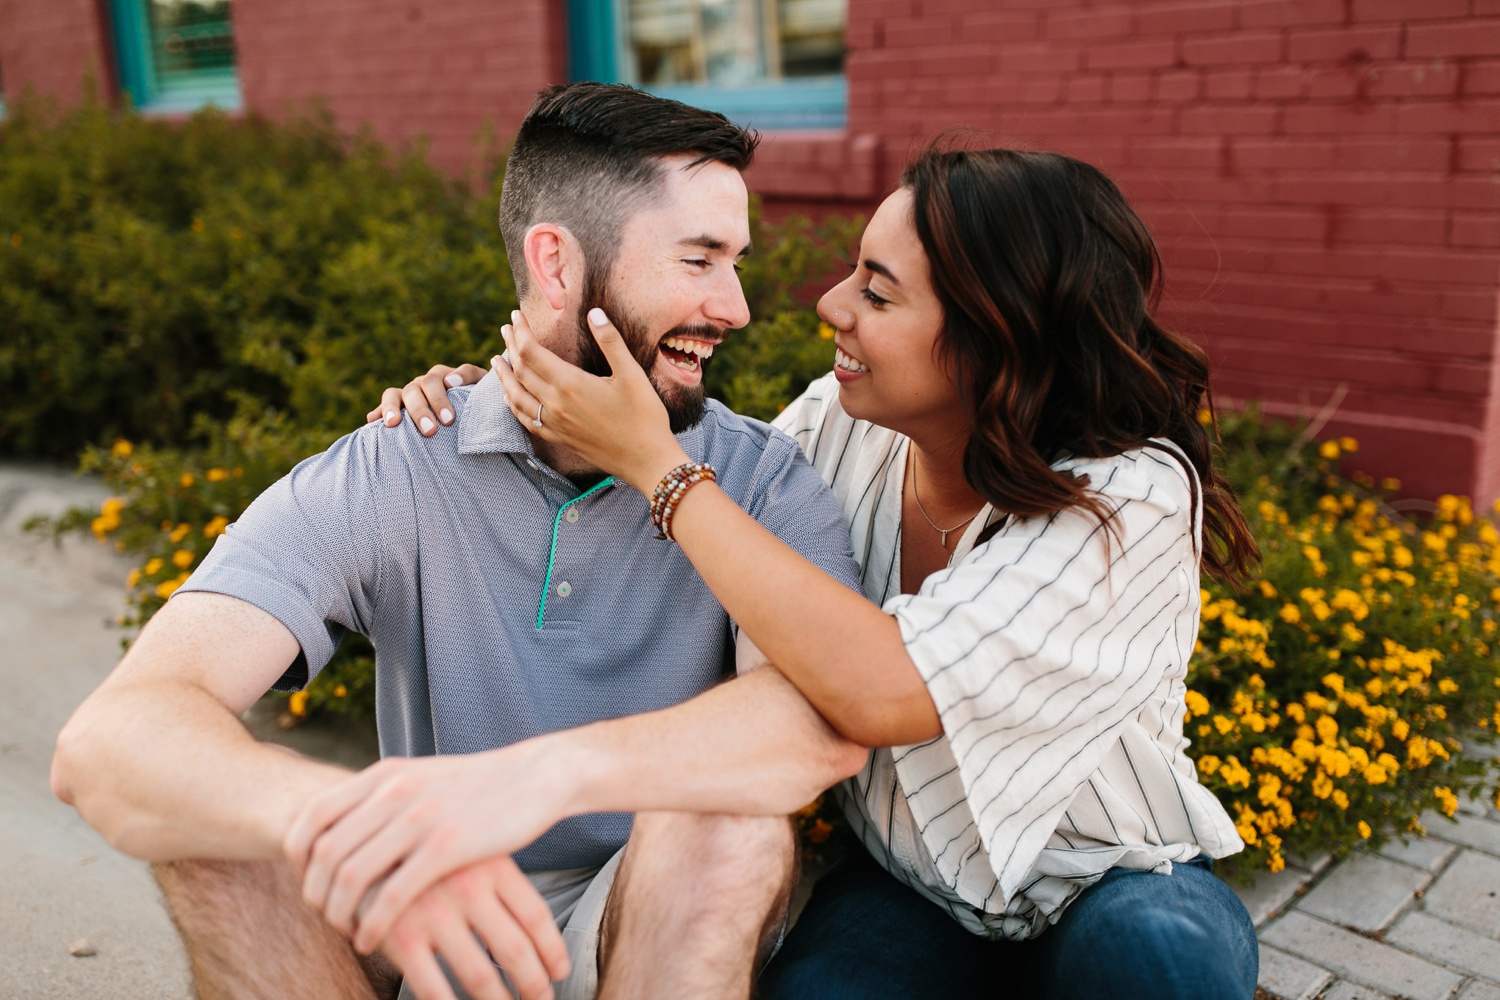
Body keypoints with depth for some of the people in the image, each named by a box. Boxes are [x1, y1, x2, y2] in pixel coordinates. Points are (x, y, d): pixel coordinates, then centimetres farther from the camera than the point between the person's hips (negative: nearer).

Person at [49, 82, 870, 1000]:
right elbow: (104, 745, -24)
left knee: (731, 820, -31)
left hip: (671, 925, 0)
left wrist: (540, 771, -46)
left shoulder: (758, 477, -11)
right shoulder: (380, 481, -12)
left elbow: (834, 720, -30)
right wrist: (328, 811, -47)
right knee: (222, 828, -24)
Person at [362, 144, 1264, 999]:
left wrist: (653, 462, -33)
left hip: (1113, 890, -1)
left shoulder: (1134, 498, -26)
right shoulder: (840, 425, -11)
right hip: (911, 887, 2)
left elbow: (880, 691, -38)